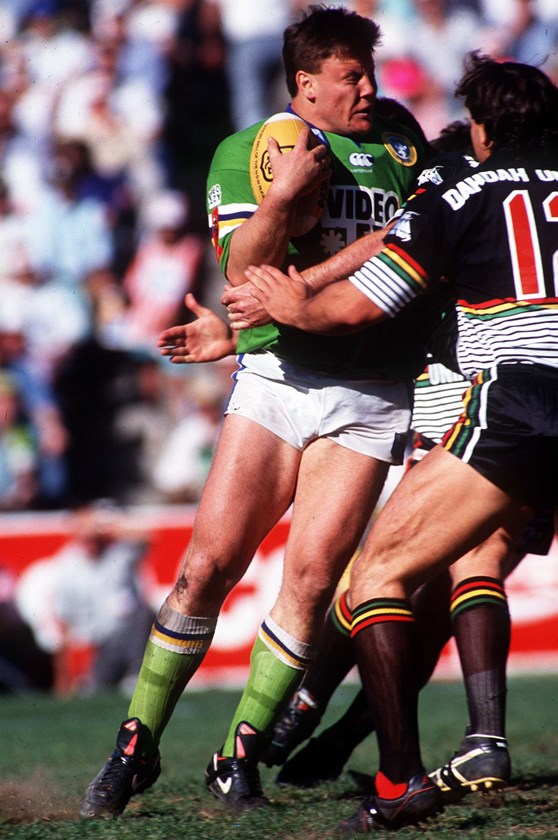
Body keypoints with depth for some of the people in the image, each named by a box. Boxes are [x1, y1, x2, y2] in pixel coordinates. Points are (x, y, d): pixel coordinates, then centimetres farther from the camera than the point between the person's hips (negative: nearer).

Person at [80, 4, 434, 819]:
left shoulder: (399, 140, 13)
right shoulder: (245, 152, 3)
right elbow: (245, 275, -7)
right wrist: (280, 197, -24)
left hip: (371, 396, 1)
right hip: (277, 376, -1)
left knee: (312, 576, -10)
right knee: (210, 562, -7)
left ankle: (240, 757, 2)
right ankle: (136, 746, 5)